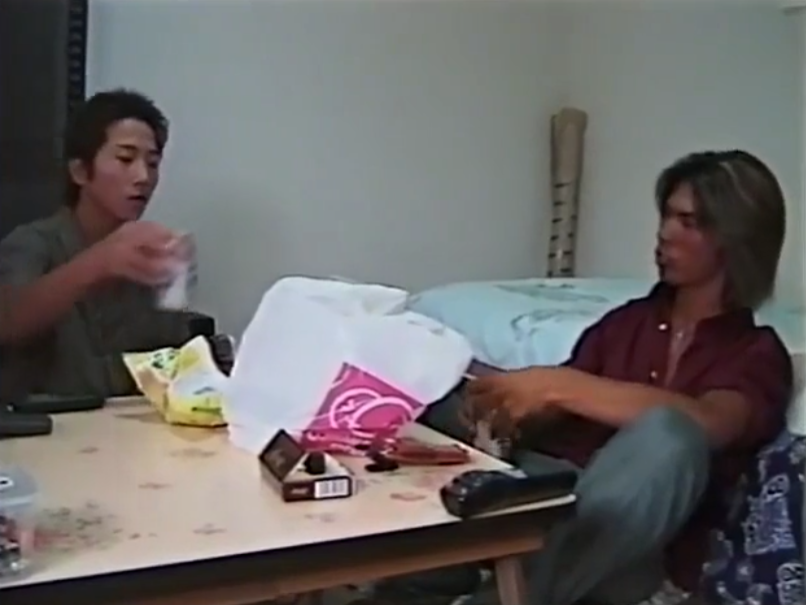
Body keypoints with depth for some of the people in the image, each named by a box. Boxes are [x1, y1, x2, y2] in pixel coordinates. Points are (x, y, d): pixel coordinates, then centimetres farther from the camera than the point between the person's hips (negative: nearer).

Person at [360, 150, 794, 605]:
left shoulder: (757, 353, 5)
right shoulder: (626, 320, 20)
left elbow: (709, 424, -19)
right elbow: (550, 414, 9)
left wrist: (561, 386, -26)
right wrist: (504, 409, -14)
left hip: (632, 552, -4)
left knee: (665, 433, -35)